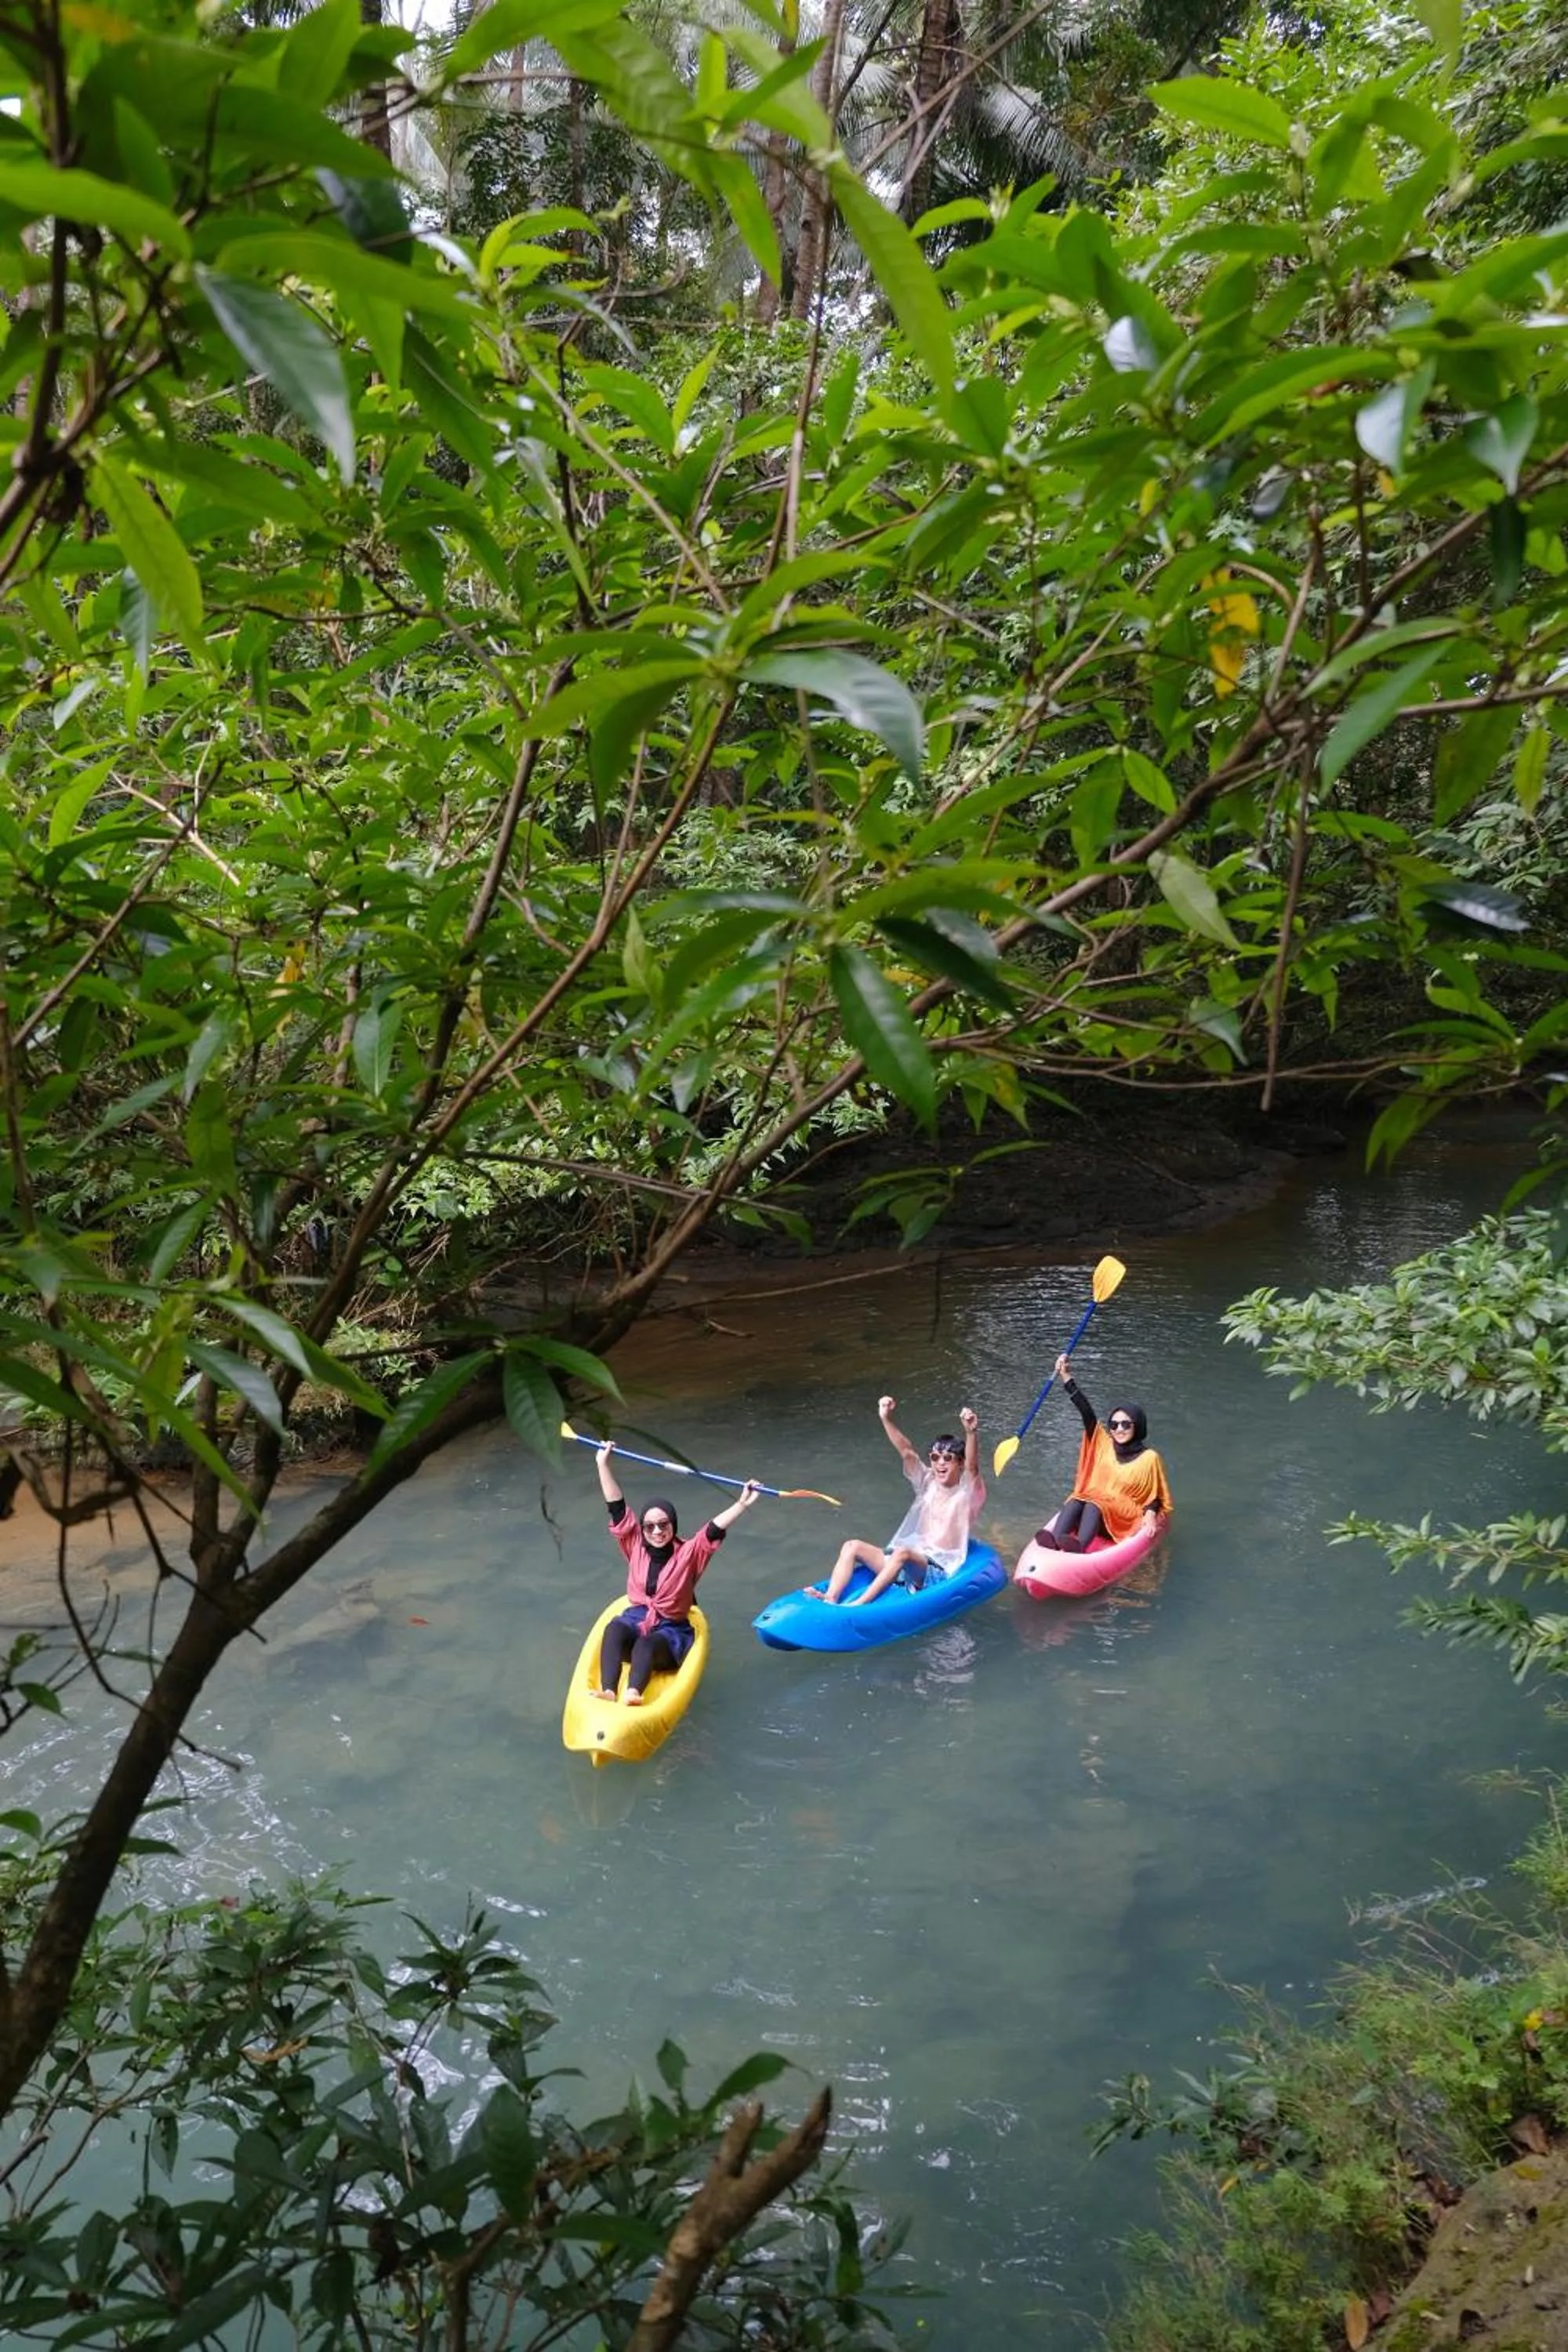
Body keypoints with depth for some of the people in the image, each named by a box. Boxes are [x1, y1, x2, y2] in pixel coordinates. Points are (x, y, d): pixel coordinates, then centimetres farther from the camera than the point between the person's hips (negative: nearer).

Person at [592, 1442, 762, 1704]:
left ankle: (633, 1695, -64)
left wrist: (742, 1503, -26)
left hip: (671, 1629, -2)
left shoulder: (689, 1553, -1)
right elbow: (618, 1507, 2)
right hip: (636, 1619, 2)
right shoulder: (635, 1546, 6)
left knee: (646, 1645, -36)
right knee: (614, 1630, -34)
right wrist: (603, 1464, -3)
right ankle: (607, 1692, -53)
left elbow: (716, 1528, -13)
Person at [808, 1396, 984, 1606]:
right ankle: (830, 1599, -31)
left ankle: (859, 1604, -44)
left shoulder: (966, 1493, -2)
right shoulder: (928, 1483, 13)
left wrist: (971, 1432, -43)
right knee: (853, 1546, -12)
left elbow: (972, 1466, -23)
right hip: (906, 1564, 7)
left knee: (902, 1552, -37)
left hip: (937, 1573, -7)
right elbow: (906, 1452, 0)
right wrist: (887, 1419, -15)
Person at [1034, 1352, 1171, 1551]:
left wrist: (1150, 1514, -14)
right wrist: (1065, 1376, -2)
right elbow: (1086, 1411, 5)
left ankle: (1079, 1546, -62)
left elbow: (1154, 1495, 8)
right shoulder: (1104, 1445, 12)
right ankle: (1054, 1540, -54)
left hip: (1124, 1519, -4)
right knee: (1074, 1502, -29)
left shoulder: (1148, 1458, 2)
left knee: (1094, 1506, -35)